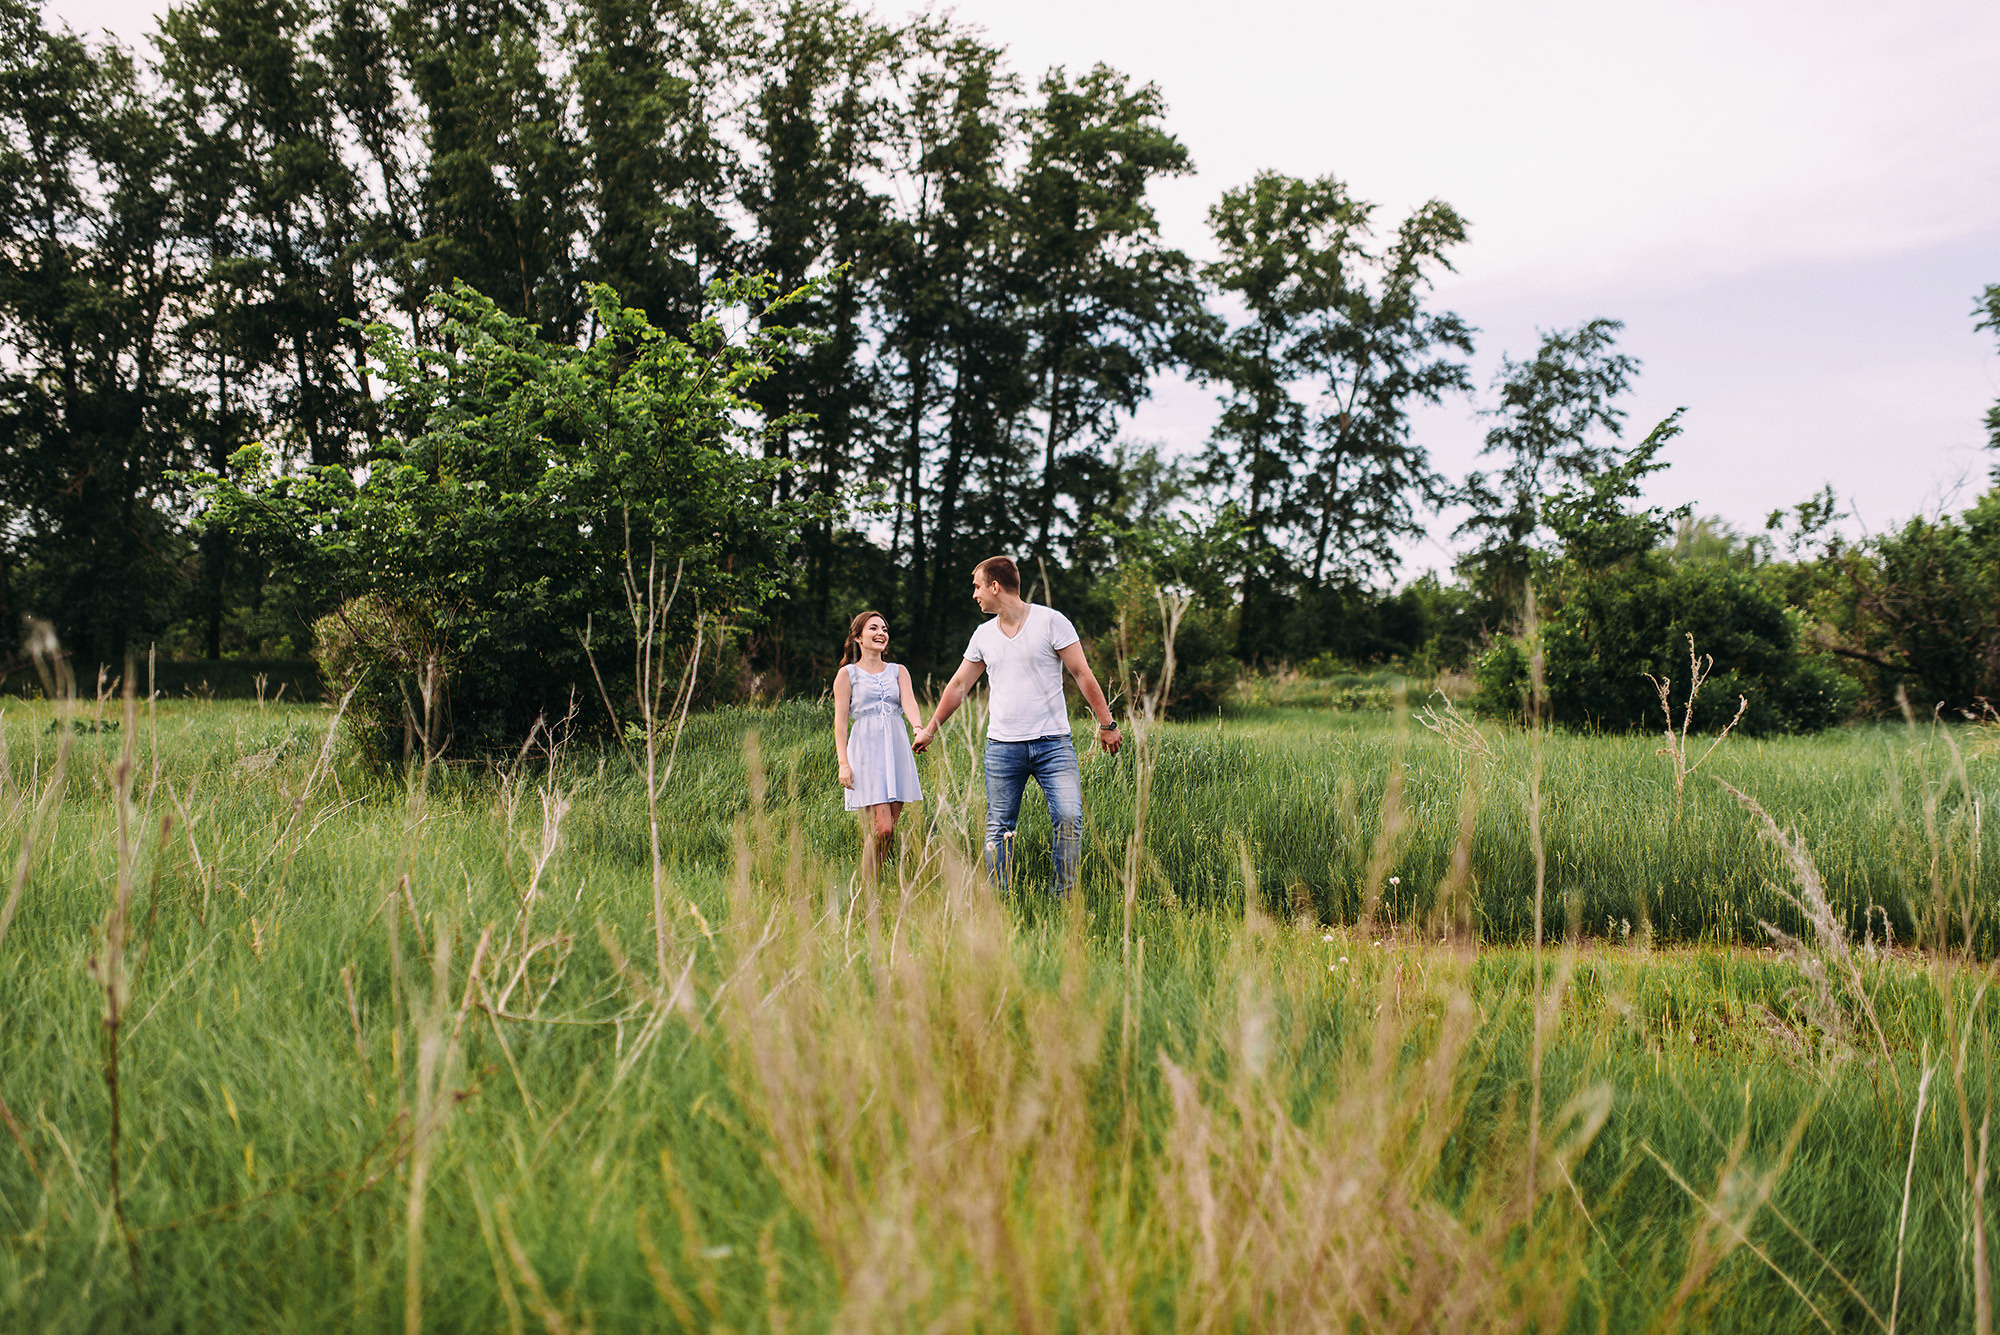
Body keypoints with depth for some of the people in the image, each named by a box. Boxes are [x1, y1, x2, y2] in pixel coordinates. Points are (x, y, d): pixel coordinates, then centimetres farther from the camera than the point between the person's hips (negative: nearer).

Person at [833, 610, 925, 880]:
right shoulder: (847, 673, 6)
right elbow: (840, 720, 1)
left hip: (896, 748, 4)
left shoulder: (898, 671, 15)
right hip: (866, 749, -4)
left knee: (889, 829, 2)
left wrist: (920, 729, -25)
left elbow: (909, 703, -3)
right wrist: (843, 763, -10)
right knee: (881, 828, -14)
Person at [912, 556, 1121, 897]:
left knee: (1069, 819, -13)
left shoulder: (1051, 621, -3)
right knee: (998, 829, 2)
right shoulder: (983, 635, 11)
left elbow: (1082, 674, -2)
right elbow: (958, 686, 21)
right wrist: (929, 730, 25)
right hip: (1002, 746, 4)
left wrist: (1107, 724, -3)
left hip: (1052, 741, -3)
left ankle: (1066, 898, -3)